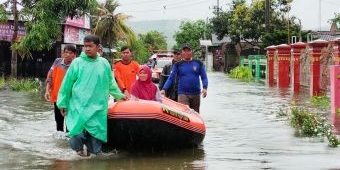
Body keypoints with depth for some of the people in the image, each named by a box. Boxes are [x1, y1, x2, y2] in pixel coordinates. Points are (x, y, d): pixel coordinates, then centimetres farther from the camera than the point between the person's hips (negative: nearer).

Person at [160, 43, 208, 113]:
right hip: (183, 94, -2)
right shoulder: (178, 65, 5)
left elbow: (204, 77, 8)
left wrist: (205, 88, -9)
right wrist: (164, 89, -11)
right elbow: (171, 78, 2)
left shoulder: (198, 63, 8)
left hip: (196, 94, 2)